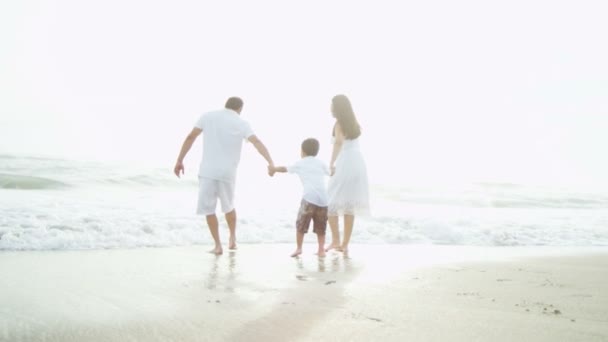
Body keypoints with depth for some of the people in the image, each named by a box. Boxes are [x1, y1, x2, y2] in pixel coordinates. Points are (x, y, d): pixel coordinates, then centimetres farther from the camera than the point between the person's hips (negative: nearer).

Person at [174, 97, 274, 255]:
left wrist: (179, 161, 8)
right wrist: (270, 163, -23)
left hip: (208, 171, -1)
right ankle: (232, 238, 30)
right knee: (228, 206, 24)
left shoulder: (207, 116, 6)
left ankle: (217, 245, 7)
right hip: (227, 172, 1)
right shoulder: (241, 123, 2)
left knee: (208, 209, 10)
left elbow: (190, 137, 3)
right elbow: (257, 142, -13)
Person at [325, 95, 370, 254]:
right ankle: (345, 244, 12)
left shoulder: (339, 123, -7)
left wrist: (331, 163, -34)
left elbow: (338, 142, -26)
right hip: (358, 163, 7)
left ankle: (335, 240, -4)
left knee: (330, 203, 4)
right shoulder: (354, 122, 15)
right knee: (349, 206, 10)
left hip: (345, 164, -7)